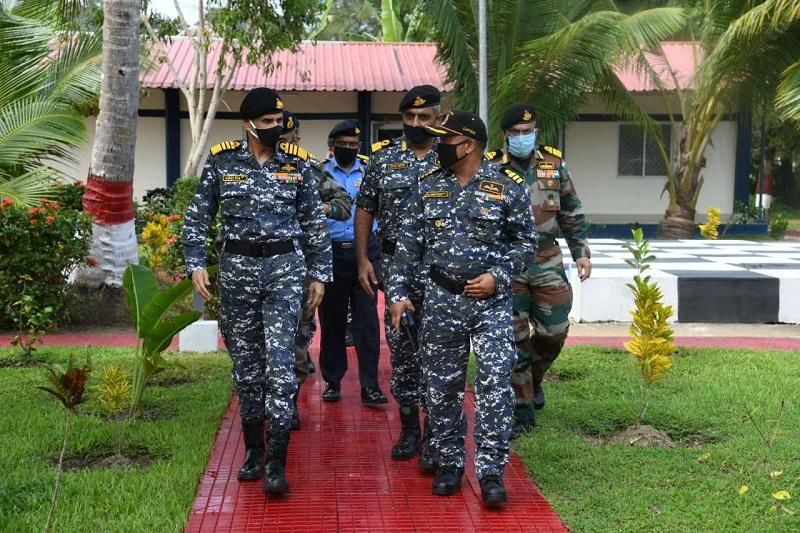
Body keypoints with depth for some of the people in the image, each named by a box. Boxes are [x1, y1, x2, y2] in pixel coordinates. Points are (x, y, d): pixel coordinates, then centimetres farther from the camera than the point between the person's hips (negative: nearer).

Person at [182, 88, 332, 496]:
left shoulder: (296, 164, 4)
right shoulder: (221, 163, 3)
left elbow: (314, 222, 9)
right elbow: (197, 217, 6)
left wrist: (318, 274, 7)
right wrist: (196, 265, -5)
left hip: (285, 267, -1)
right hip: (238, 268, 1)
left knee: (280, 363, -10)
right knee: (246, 364, 9)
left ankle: (276, 462, -9)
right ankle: (253, 449, 24)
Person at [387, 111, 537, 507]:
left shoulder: (508, 188, -3)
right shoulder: (429, 187, 7)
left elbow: (526, 242, 3)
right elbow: (409, 243, 9)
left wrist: (498, 276, -10)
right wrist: (397, 292, 4)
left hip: (491, 301, -3)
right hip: (442, 300, 3)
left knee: (495, 385, -9)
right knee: (441, 386, 8)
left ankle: (491, 471, -1)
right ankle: (450, 464, 22)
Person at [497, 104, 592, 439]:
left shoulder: (554, 165, 4)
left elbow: (572, 213, 13)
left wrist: (581, 252, 8)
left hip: (547, 263, 3)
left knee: (554, 331, 5)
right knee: (515, 339, -1)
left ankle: (534, 378, 37)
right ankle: (523, 411, 10)